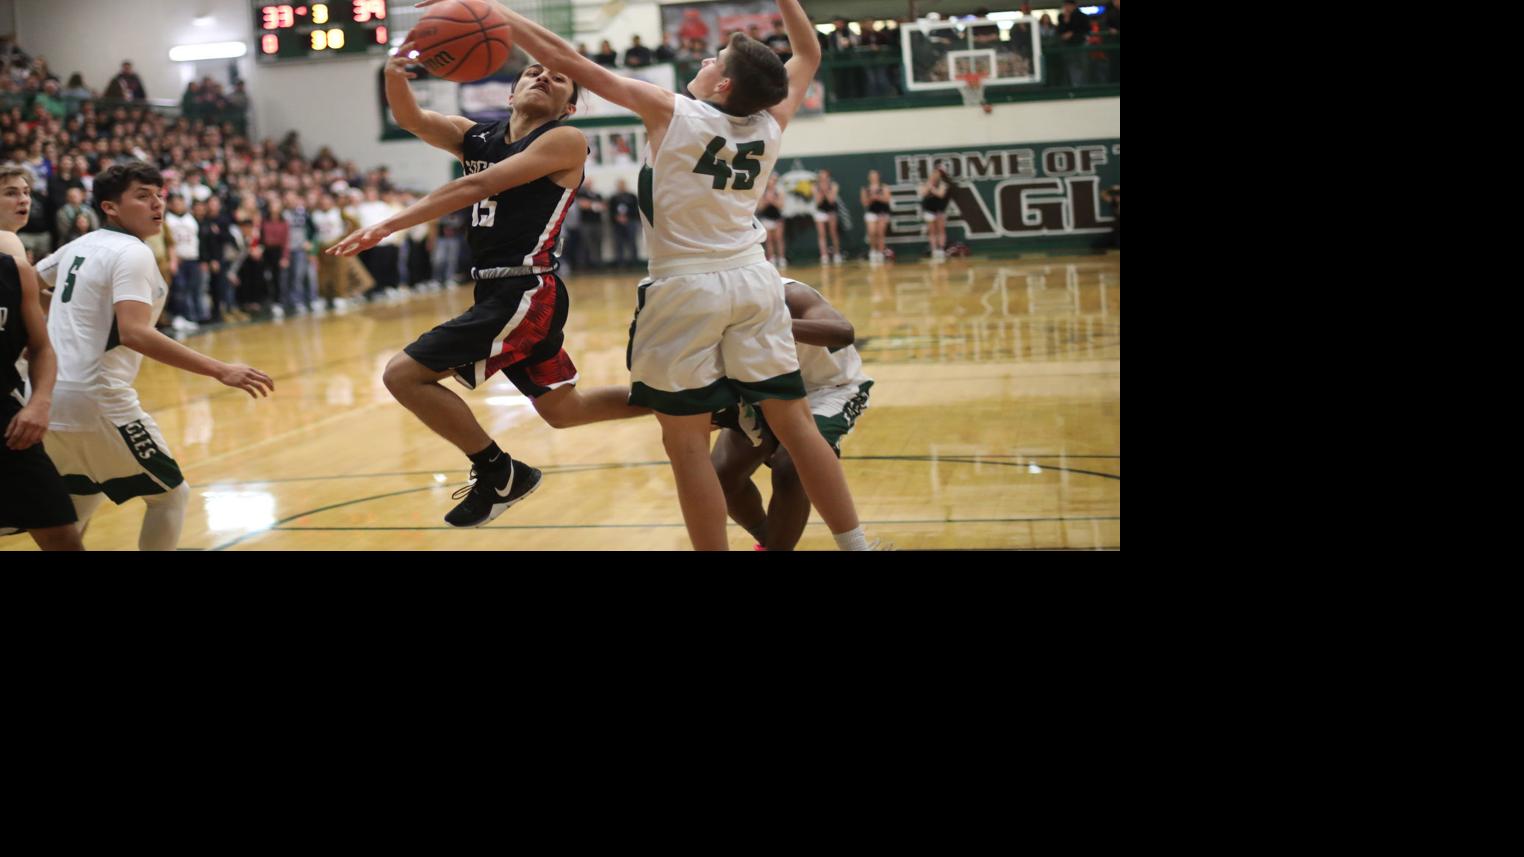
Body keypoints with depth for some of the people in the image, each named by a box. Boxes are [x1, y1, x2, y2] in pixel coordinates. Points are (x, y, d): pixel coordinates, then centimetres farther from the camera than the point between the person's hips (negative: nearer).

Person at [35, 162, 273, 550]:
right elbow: (134, 333, -27)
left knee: (82, 497, 27)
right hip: (96, 400, -9)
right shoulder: (132, 253, -13)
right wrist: (221, 371, -30)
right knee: (171, 494, 6)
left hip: (50, 395, 9)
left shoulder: (78, 246, 13)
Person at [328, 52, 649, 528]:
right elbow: (411, 119, 0)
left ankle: (498, 473, 1)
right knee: (562, 410, 20)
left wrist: (390, 225, -24)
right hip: (503, 295, 9)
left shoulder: (566, 141, -10)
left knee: (404, 375, -10)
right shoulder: (477, 136, 12)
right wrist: (395, 76, -23)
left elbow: (477, 187, -19)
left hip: (525, 294, -9)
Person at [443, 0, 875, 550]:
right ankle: (856, 544, 12)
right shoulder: (770, 124, 1)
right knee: (795, 424, 9)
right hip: (754, 281, 5)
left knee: (686, 441, 1)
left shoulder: (670, 111, -10)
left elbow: (569, 62, -9)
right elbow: (807, 57, 21)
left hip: (688, 288, -5)